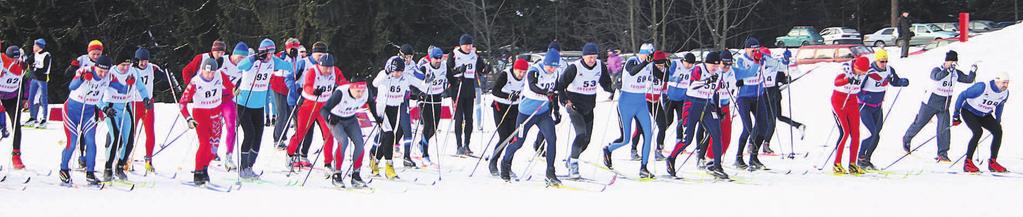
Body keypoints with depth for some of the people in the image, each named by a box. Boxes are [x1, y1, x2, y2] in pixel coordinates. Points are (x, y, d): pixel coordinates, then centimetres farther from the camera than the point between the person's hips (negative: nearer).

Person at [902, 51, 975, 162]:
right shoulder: (937, 70, -17)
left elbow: (968, 79, 0)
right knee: (919, 123, 9)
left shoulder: (956, 73, 0)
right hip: (931, 103, -4)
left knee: (944, 129, -9)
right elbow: (937, 77, -39)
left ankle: (942, 154, -8)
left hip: (944, 106, 4)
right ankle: (906, 139, 35)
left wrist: (973, 72, -18)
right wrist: (948, 69, -50)